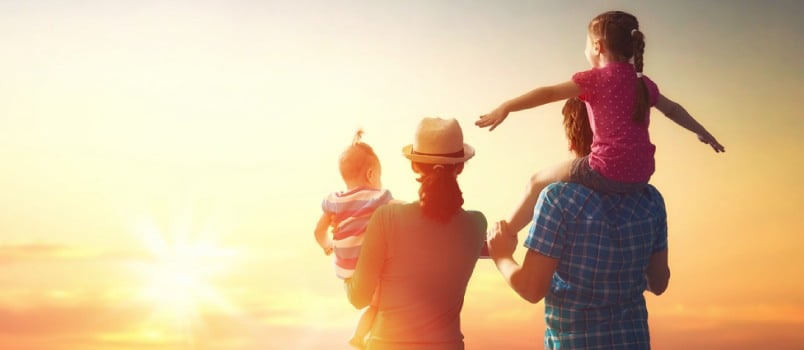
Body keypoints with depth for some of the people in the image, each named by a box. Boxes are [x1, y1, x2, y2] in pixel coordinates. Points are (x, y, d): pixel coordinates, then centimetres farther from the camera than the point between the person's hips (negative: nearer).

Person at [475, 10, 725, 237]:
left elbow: (549, 93, -12)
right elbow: (673, 110, 28)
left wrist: (506, 107, -16)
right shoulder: (644, 83, 14)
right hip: (640, 177, 7)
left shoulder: (596, 79, -5)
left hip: (608, 173, -7)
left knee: (538, 182, 12)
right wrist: (703, 133, 42)